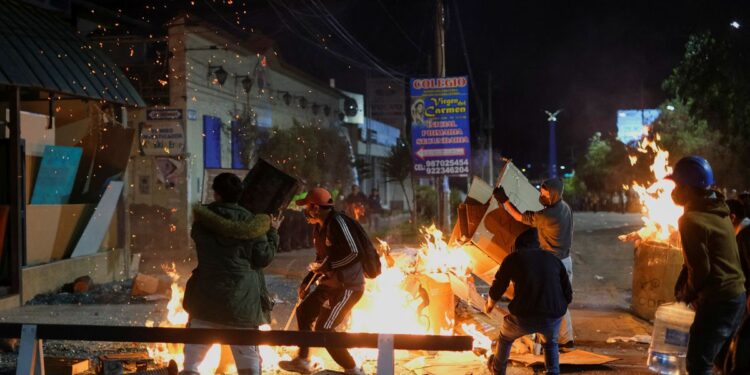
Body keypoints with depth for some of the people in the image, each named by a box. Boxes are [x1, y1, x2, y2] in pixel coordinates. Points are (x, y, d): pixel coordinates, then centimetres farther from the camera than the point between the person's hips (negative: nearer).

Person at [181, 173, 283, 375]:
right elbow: (264, 258, -4)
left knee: (192, 359, 12)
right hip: (242, 299, 0)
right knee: (248, 358, 8)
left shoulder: (203, 219, -2)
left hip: (207, 295, 1)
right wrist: (272, 232, 10)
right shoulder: (251, 223, -4)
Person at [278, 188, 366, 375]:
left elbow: (353, 252, -29)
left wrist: (325, 267, -21)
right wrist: (306, 282, 14)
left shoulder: (337, 222, -21)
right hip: (331, 283, 10)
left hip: (349, 285, -10)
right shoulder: (319, 228, 9)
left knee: (323, 329, -9)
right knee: (304, 311, 21)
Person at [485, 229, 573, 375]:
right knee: (551, 343, 37)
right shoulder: (553, 259, 14)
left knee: (505, 337, 32)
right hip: (553, 318, 2)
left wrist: (489, 305, 36)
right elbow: (568, 295, 16)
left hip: (524, 318, -2)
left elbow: (497, 289, 14)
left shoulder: (513, 259, 7)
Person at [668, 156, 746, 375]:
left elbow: (700, 268, -17)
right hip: (736, 294, 10)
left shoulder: (692, 220, -17)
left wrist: (687, 294, 1)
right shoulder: (717, 211, 11)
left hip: (718, 300, -10)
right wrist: (683, 287, 11)